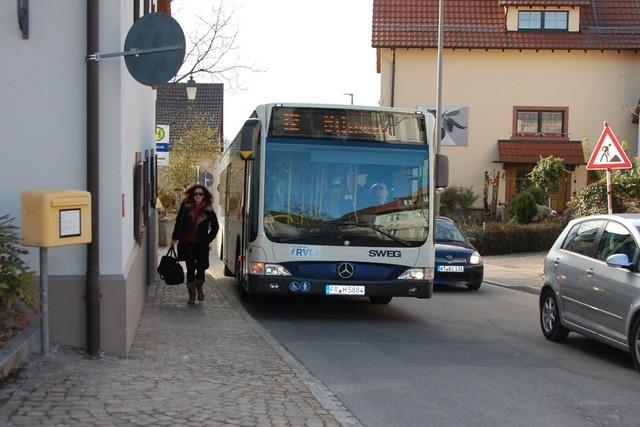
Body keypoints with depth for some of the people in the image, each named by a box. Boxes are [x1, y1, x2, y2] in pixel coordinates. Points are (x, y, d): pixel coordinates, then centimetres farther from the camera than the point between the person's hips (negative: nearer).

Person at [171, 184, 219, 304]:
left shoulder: (208, 210, -1)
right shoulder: (186, 207, 0)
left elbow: (215, 226, 8)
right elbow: (179, 222, 7)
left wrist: (209, 239, 2)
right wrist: (175, 238, 5)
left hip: (201, 244, -1)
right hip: (187, 243, 1)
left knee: (201, 267, -6)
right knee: (190, 269, 2)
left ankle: (199, 288, 23)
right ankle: (192, 293, 14)